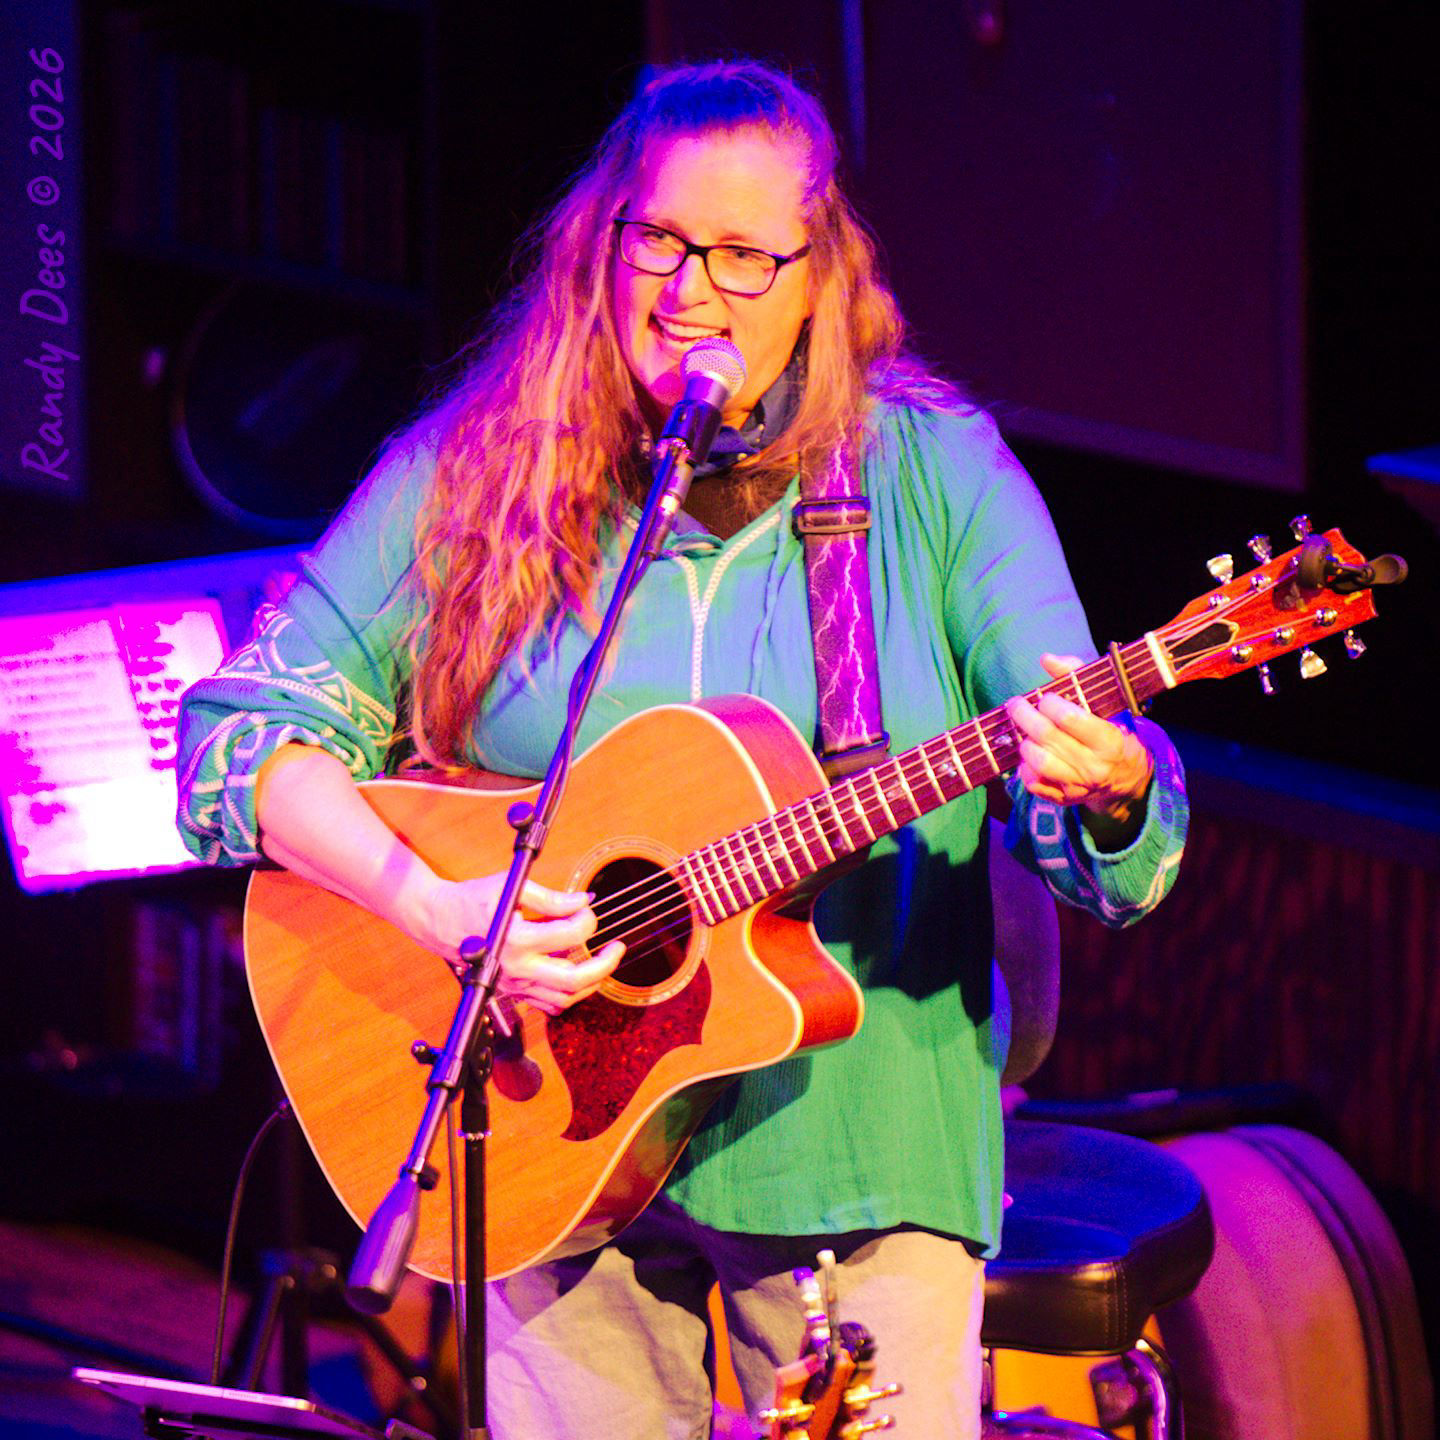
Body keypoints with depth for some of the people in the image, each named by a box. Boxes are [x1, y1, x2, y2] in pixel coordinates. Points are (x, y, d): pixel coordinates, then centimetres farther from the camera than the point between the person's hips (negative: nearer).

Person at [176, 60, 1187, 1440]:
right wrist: (441, 906, -18)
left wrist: (1108, 792, -29)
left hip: (861, 1156, 0)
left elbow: (1115, 861, -5)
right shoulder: (471, 478, 0)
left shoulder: (935, 475, -1)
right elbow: (240, 729, -3)